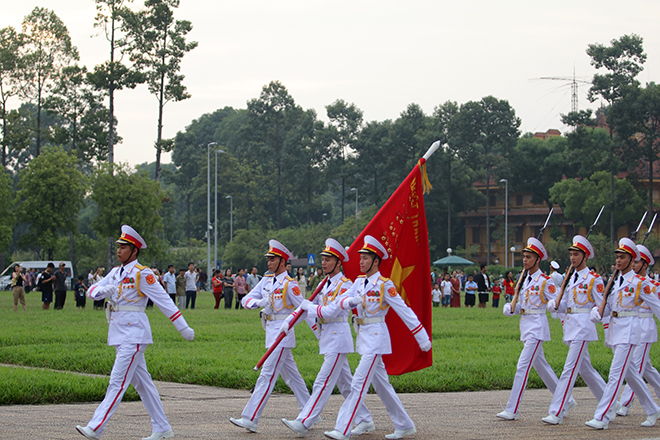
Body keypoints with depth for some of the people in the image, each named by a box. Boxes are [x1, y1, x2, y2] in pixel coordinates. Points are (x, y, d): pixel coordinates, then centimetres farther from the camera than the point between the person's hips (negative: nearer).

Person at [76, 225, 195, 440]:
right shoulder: (116, 272, 14)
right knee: (141, 382, 11)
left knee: (118, 381, -10)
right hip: (119, 332, 9)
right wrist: (102, 290, -13)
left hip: (134, 332, -9)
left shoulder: (142, 274, -9)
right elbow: (92, 290, 12)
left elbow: (164, 301, -9)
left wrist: (183, 328, -10)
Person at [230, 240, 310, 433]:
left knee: (267, 375, -11)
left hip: (282, 332, -9)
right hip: (271, 330, 9)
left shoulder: (289, 284, -11)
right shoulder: (267, 280, 11)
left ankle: (251, 419, -14)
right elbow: (246, 299, 5)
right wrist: (258, 302, -17)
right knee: (291, 375, 15)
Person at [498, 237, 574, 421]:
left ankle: (512, 410, -12)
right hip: (526, 326, 9)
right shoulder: (524, 279, 13)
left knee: (523, 366, -12)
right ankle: (566, 400, 26)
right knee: (541, 366, 14)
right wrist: (511, 308, -2)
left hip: (537, 326, -9)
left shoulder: (544, 281, -10)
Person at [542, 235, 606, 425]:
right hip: (570, 325, 8)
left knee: (569, 369, -12)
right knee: (585, 369, 15)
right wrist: (554, 305, -5)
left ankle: (556, 413, -14)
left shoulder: (593, 279, -7)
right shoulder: (570, 279, 15)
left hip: (583, 326, -8)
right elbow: (565, 304, 14)